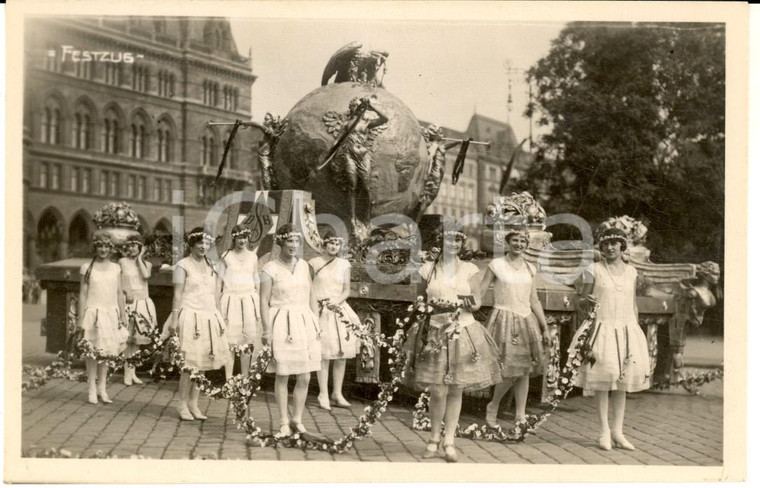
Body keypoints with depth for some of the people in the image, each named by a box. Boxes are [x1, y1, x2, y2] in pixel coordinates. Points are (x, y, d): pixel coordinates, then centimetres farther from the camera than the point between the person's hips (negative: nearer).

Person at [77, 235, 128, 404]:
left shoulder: (115, 268, 8)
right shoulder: (87, 268, 0)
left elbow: (119, 293, 11)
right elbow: (82, 294, -1)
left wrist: (123, 315, 8)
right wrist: (80, 318, -4)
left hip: (111, 313, 3)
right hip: (93, 312, -3)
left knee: (106, 351, 8)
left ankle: (102, 388, 18)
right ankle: (92, 389, 10)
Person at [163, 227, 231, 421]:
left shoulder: (212, 266, 13)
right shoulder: (183, 265, -4)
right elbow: (178, 294, -8)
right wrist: (174, 319, -13)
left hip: (209, 318, 5)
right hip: (190, 317, -5)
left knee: (203, 363, 6)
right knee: (189, 364, -4)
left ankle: (193, 404, 17)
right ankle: (183, 405, 9)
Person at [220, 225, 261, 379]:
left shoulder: (253, 257, 9)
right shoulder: (226, 257, 2)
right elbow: (220, 281, 4)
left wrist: (259, 305, 11)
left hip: (249, 301, 2)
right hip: (231, 299, -2)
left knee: (247, 342, 5)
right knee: (230, 342, -4)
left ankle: (245, 379, 15)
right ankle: (229, 380, 1)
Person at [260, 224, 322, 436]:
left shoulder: (304, 265, 9)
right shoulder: (270, 269, -6)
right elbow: (264, 301, -8)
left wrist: (316, 323, 9)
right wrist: (267, 330, -14)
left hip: (305, 323, 4)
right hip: (282, 325, -4)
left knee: (305, 377, 5)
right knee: (282, 376, 3)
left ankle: (297, 419, 20)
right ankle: (284, 422, 16)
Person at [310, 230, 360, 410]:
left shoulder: (344, 265, 7)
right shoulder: (314, 263, 1)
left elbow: (347, 290, 7)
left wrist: (338, 301, -11)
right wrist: (314, 304, -9)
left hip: (339, 310, 3)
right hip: (321, 311, -3)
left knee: (341, 354, 5)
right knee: (324, 354, -6)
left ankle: (337, 394, 15)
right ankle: (323, 395, 3)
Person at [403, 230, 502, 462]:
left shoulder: (469, 269, 6)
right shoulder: (428, 269, 5)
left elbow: (477, 302, 7)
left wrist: (462, 303, -14)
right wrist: (433, 306, -12)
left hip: (463, 333, 1)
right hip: (435, 333, -1)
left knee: (456, 390, 4)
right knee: (438, 391, -5)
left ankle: (449, 441, 15)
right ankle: (434, 439, 12)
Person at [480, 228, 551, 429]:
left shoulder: (530, 269, 11)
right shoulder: (496, 265, -2)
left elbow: (534, 301, 15)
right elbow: (479, 293, -4)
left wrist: (545, 327, 13)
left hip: (527, 320, 5)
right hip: (505, 319, -5)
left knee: (525, 369, 3)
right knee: (509, 370, -10)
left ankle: (520, 415, 12)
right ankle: (492, 407, 12)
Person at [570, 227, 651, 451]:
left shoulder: (631, 271, 11)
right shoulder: (594, 269, -1)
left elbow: (633, 305, 16)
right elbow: (582, 300, 1)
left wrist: (636, 332, 13)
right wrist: (587, 301, -22)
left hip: (626, 330, 4)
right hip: (603, 329, -4)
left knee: (622, 381, 5)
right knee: (603, 379, -5)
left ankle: (617, 431, 13)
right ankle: (604, 431, 4)